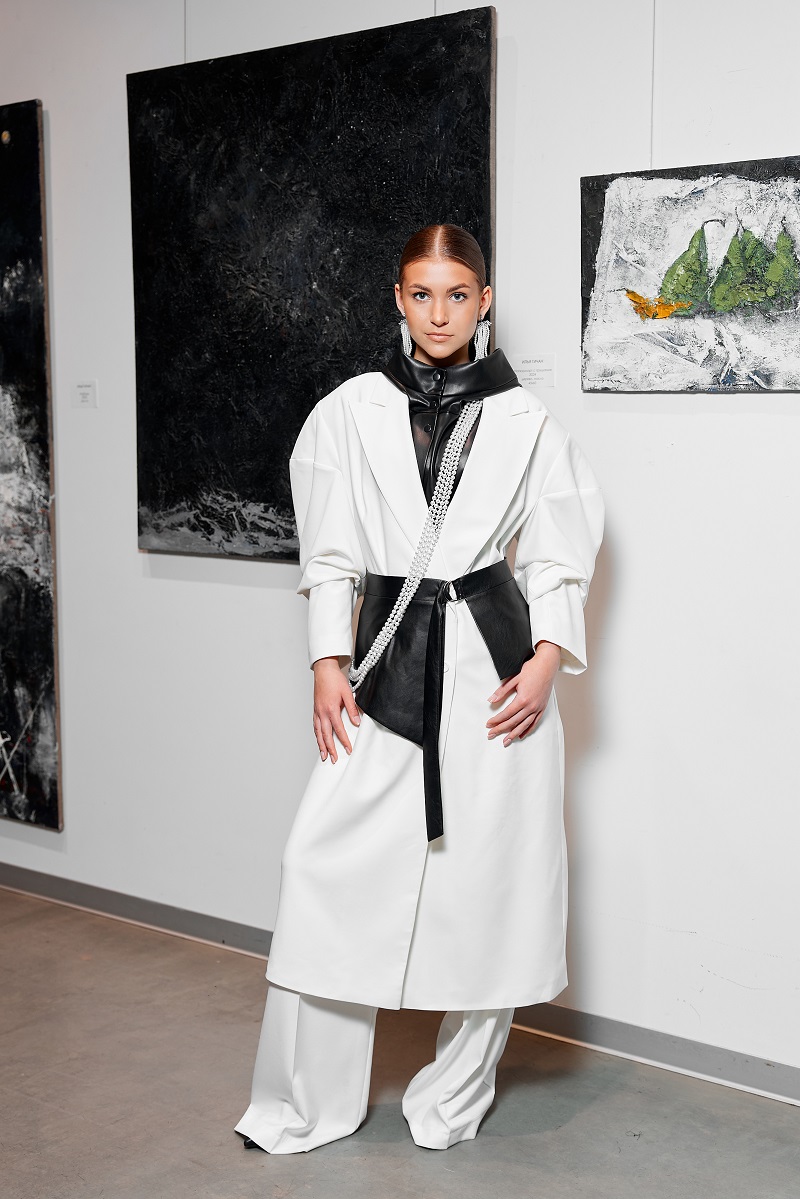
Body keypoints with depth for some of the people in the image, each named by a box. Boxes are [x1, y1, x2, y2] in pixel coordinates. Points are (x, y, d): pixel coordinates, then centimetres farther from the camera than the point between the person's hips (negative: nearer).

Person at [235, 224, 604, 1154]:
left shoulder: (525, 423, 4)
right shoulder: (349, 412, 6)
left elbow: (557, 560, 7)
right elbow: (331, 556, 8)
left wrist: (547, 658, -7)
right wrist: (328, 663, -2)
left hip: (495, 665, 0)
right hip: (387, 660, 1)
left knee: (487, 878, 1)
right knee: (326, 866, -5)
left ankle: (453, 1101, 20)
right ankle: (305, 1106, 11)